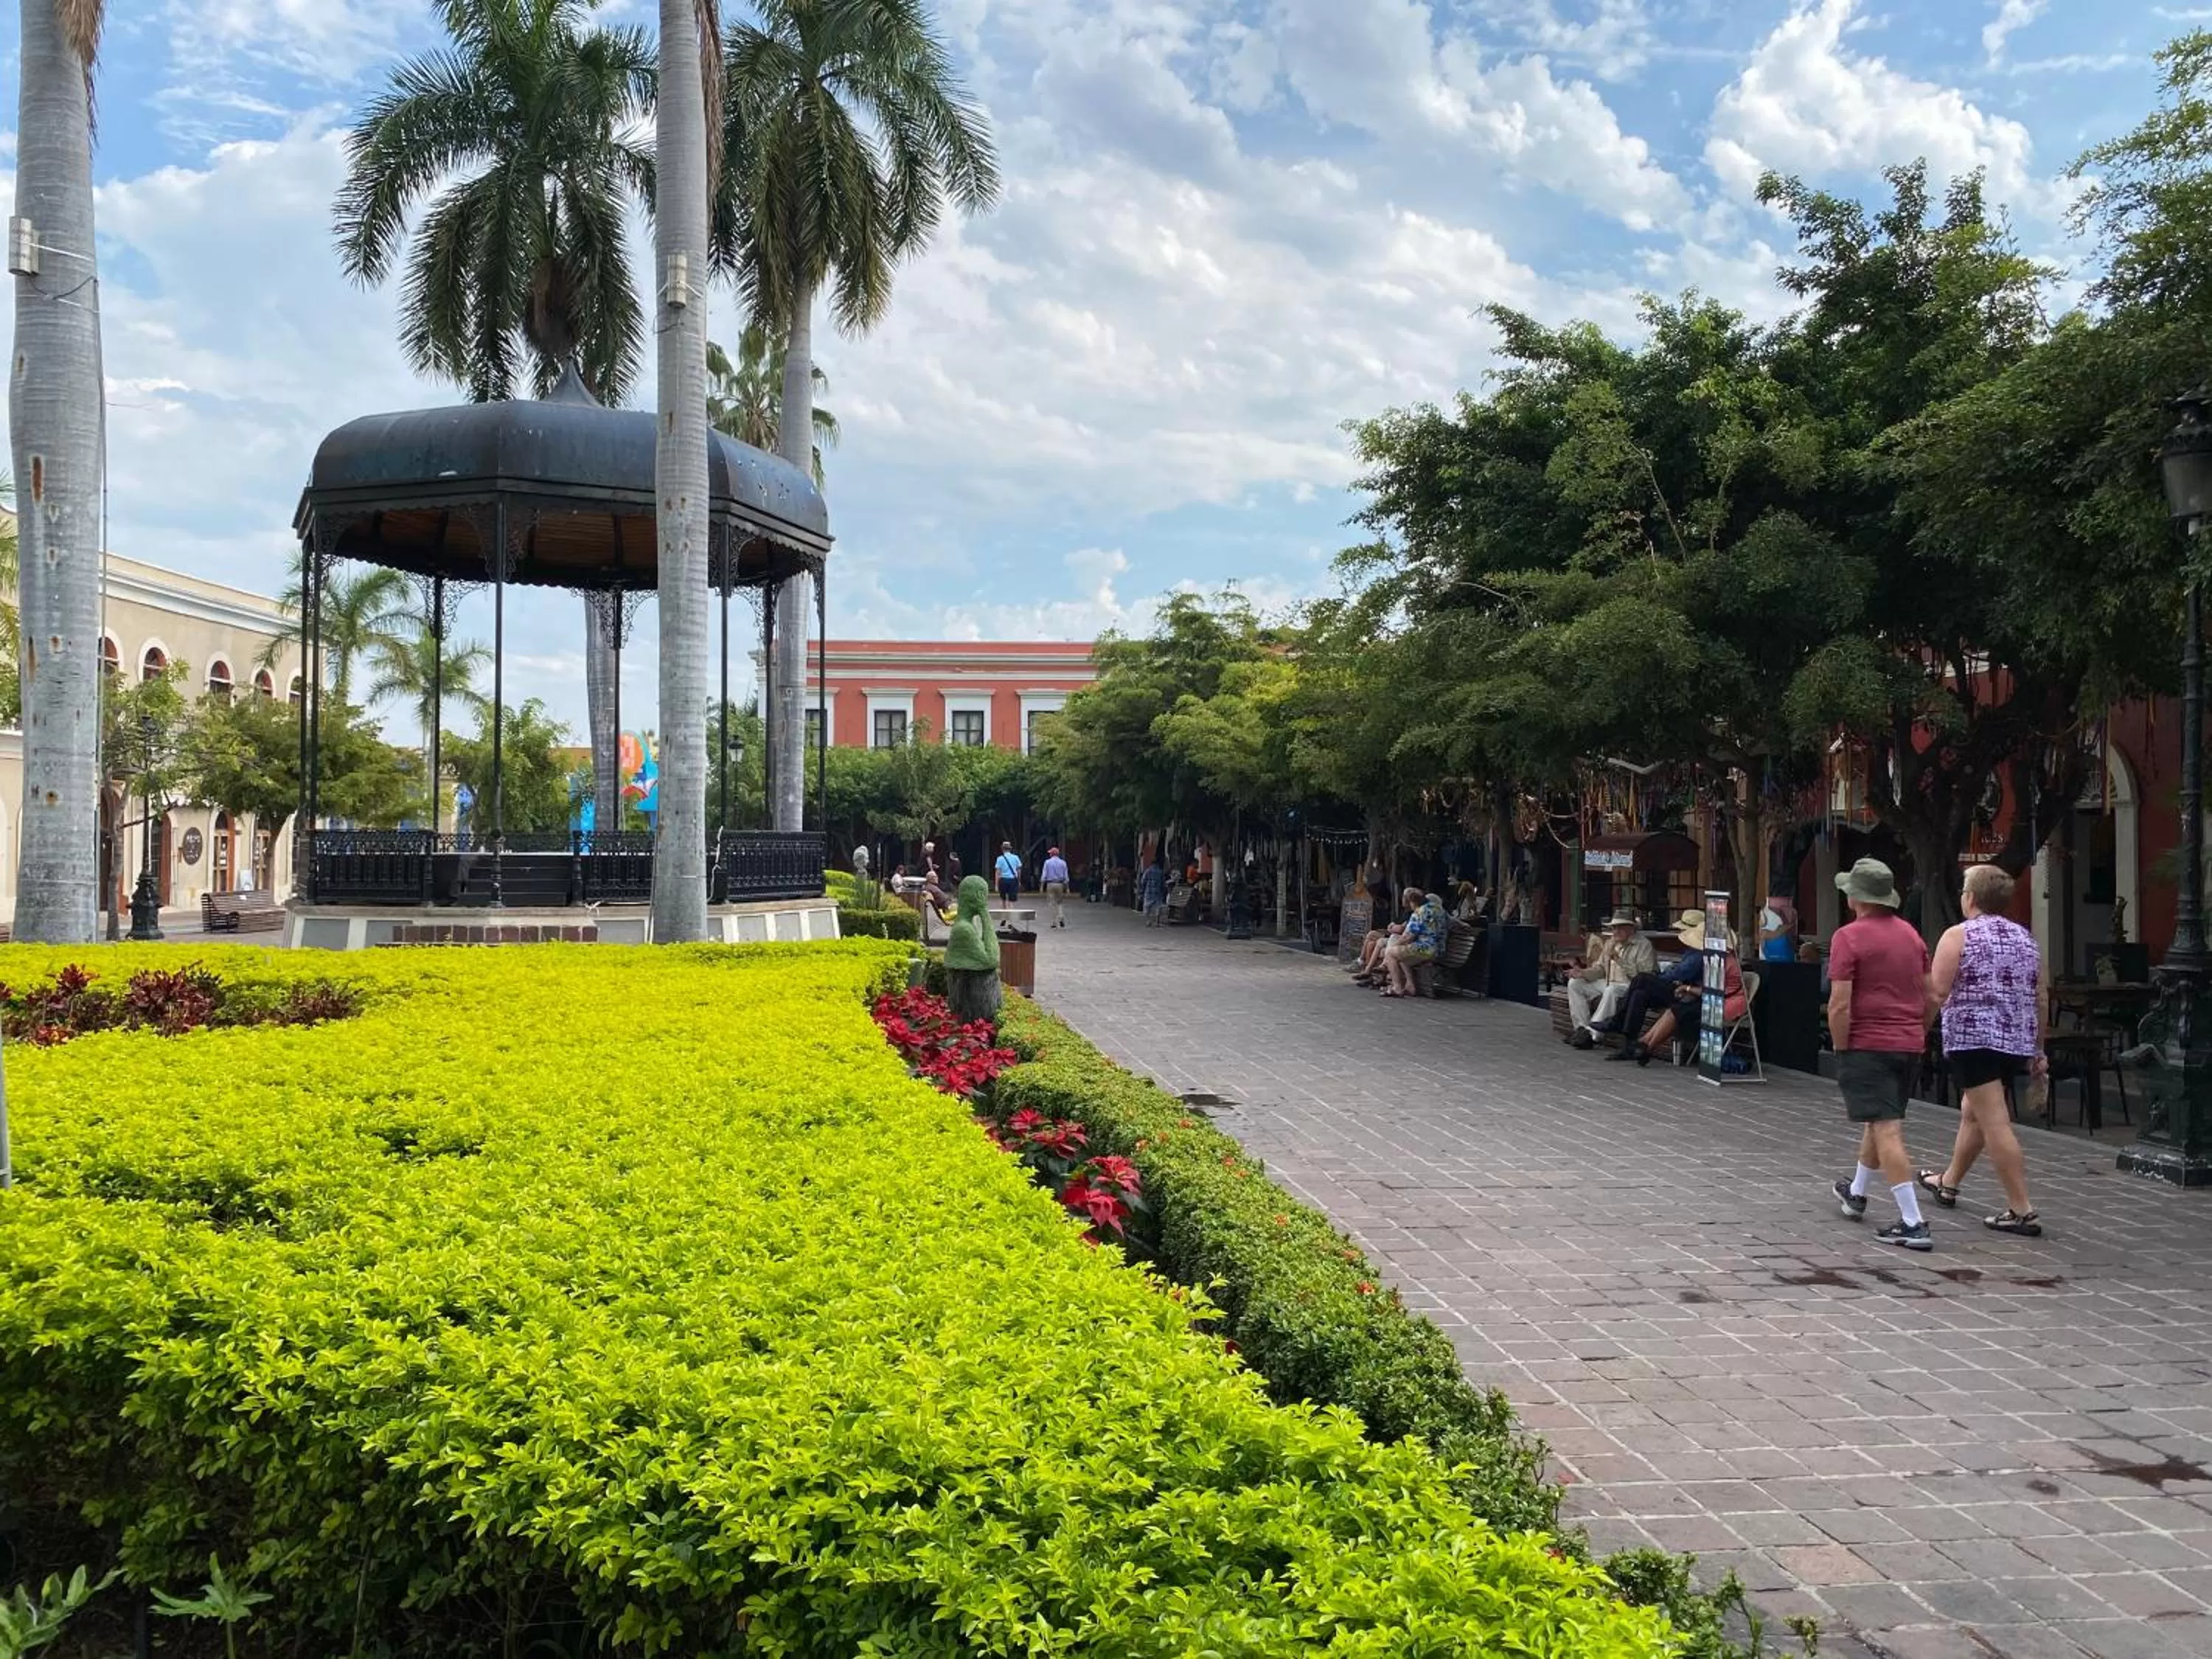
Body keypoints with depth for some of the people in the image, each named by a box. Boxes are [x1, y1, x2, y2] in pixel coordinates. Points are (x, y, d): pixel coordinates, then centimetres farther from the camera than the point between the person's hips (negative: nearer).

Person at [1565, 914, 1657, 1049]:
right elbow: (1600, 968, 21)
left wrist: (1619, 960, -21)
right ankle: (1582, 1028, -11)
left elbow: (1645, 975, -18)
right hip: (1607, 983, 8)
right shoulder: (1610, 943, 17)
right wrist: (1583, 972, 0)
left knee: (1612, 990, -40)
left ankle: (1593, 1034, -34)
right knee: (1574, 984, -4)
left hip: (1629, 986, -8)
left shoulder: (1643, 945, -6)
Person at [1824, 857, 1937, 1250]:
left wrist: (1841, 1049, -7)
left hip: (1867, 1045, -8)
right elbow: (1931, 998, 13)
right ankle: (1856, 1193, 43)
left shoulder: (1849, 937, -13)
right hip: (1909, 1045, 8)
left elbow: (1840, 1004, -17)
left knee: (1887, 1130, -9)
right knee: (1881, 1121, 23)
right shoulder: (1912, 934, 9)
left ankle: (1913, 1224, -14)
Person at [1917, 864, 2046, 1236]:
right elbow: (2039, 1000, 14)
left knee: (1995, 1123, -8)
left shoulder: (1958, 936, -6)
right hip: (2017, 1041, 8)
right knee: (1972, 1113, 22)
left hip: (1973, 1038, -8)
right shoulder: (2026, 938, 13)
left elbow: (1937, 993, -12)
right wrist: (2038, 1051, 19)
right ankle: (1947, 1184, 38)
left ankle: (2021, 1211, -11)